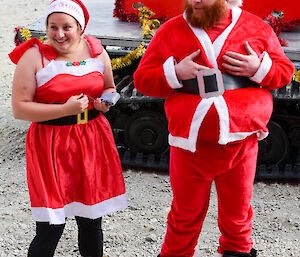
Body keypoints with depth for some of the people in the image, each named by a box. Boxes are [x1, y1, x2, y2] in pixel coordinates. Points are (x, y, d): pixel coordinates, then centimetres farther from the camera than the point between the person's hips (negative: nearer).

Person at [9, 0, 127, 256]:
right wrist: (66, 109, -19)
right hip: (51, 145, -4)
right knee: (50, 229, -5)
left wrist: (107, 100, -3)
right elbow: (19, 108, -12)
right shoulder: (34, 57, -9)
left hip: (93, 140, 4)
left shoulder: (96, 51, 4)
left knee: (92, 220, 14)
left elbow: (109, 87, 20)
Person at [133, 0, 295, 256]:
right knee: (187, 210, 12)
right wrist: (175, 73, -14)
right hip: (191, 143, 0)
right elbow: (142, 79, 3)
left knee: (237, 211, 15)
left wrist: (259, 68, -11)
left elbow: (286, 70, 10)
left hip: (240, 141, 1)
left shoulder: (257, 28, 2)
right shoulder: (170, 31, 1)